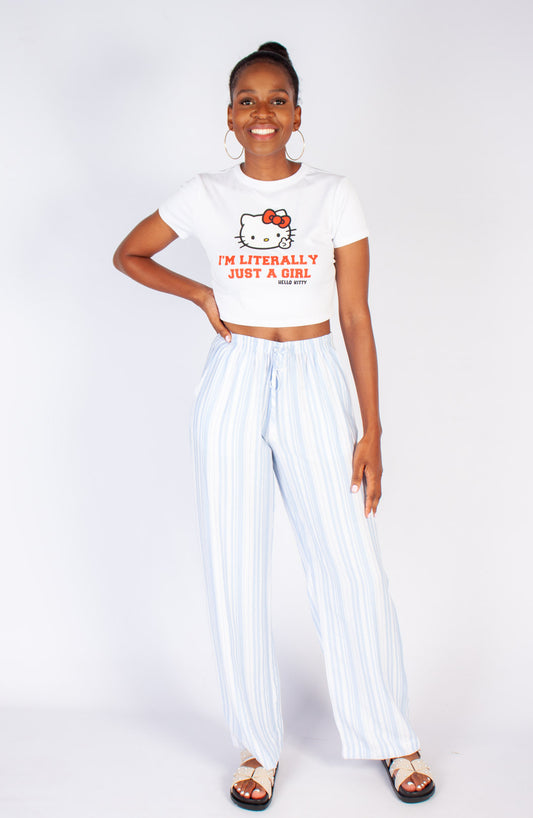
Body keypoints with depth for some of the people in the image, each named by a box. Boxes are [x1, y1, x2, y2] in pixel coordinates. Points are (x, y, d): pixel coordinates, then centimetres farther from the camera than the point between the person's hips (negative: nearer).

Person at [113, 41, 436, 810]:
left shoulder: (334, 195, 2)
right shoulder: (204, 195, 4)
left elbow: (357, 319, 0)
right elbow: (128, 254, 18)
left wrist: (372, 431, -3)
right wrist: (201, 294, 2)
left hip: (314, 382, -1)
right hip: (234, 381, 1)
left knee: (352, 567, -1)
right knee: (236, 572, 5)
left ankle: (391, 738, 20)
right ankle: (258, 746, 22)